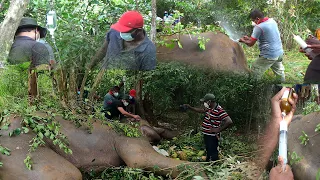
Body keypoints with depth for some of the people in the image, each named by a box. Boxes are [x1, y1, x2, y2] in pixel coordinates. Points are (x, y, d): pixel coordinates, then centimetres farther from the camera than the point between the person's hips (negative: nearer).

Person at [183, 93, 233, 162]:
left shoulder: (219, 110, -23)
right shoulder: (209, 108, 6)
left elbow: (229, 121, -30)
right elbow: (201, 110, 27)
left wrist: (218, 130, -25)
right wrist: (190, 107, 24)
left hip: (212, 137, -10)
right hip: (206, 135, 10)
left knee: (213, 154, -5)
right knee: (208, 152, 24)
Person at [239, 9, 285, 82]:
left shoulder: (258, 27, -19)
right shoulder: (272, 21, 6)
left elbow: (251, 44, -13)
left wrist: (243, 40, 8)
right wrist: (249, 38, 20)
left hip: (269, 56, -8)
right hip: (279, 53, 8)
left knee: (254, 75, -1)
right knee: (279, 71, 23)